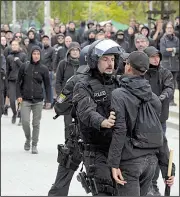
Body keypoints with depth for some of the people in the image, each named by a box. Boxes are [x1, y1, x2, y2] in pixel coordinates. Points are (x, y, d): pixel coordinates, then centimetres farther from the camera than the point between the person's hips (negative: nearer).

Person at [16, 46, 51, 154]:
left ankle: (34, 145, 14)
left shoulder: (44, 69, 1)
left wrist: (48, 100, 0)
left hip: (38, 100, 0)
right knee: (25, 121, -7)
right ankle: (28, 139, 20)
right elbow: (19, 82, 8)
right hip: (25, 100, 0)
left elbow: (47, 85, 4)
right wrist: (19, 95, -2)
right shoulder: (24, 67, 2)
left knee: (36, 123, 3)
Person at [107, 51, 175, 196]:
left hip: (130, 161, -6)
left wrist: (114, 164, -16)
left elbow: (119, 131, -18)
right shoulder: (153, 98, 8)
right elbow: (160, 135, 10)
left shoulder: (119, 95, -9)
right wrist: (168, 169, 13)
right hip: (151, 161, 6)